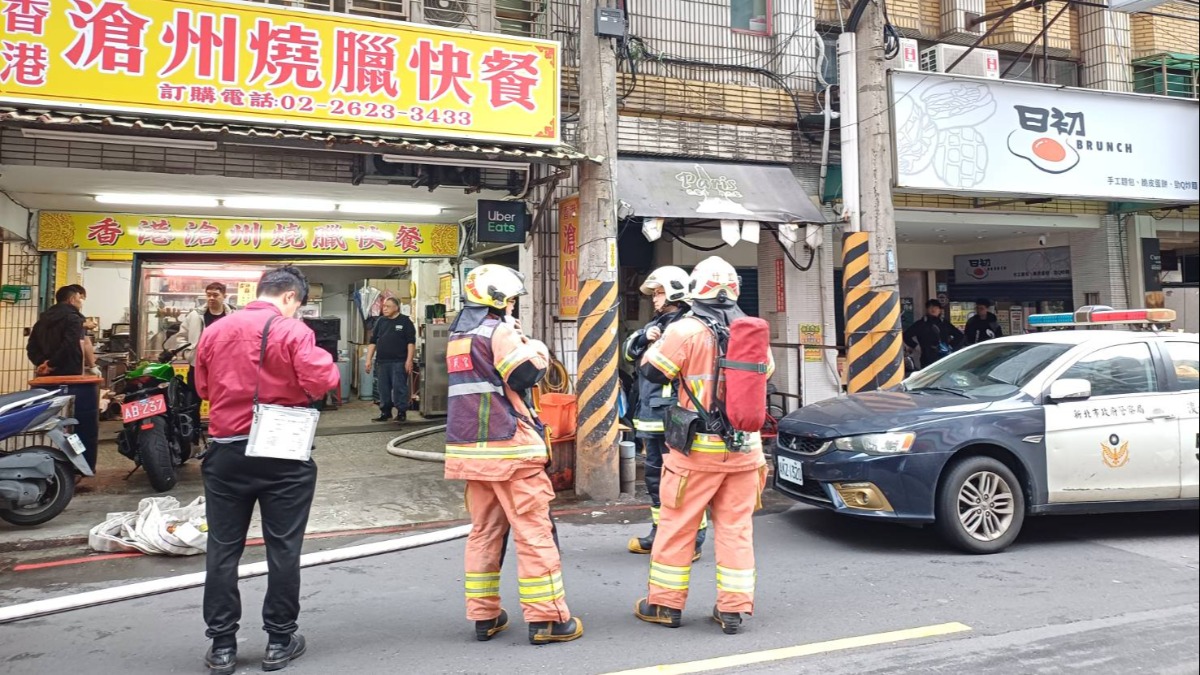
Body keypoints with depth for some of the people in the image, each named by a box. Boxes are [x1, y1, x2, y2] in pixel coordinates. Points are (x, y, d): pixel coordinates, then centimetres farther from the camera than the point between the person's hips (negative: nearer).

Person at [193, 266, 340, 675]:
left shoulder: (215, 331, 5)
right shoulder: (293, 330, -10)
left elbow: (202, 388, 15)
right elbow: (321, 382, -19)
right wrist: (329, 366, 2)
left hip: (226, 452, 4)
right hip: (283, 454, -4)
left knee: (223, 550, 11)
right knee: (283, 549, 7)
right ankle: (279, 641, 16)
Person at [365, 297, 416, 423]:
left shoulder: (405, 321, -1)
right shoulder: (380, 321, 12)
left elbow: (411, 342, -6)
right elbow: (373, 341, 13)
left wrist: (409, 360, -13)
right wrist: (369, 359, 6)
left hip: (399, 362, -5)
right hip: (382, 361, 5)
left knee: (399, 388, -5)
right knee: (383, 389, 8)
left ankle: (402, 412, 4)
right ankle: (385, 412, 17)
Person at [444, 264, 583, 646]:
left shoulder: (458, 334, 16)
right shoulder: (498, 331, -9)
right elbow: (528, 375, -14)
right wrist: (536, 347, 3)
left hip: (469, 447, 8)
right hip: (507, 446, -8)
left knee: (484, 530, 13)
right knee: (533, 530, -3)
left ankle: (484, 615, 17)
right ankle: (546, 618, 1)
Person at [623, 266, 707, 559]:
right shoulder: (655, 324, 18)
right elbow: (629, 351, 12)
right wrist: (644, 337, -5)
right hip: (650, 414, 10)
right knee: (654, 475, 17)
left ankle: (692, 539, 4)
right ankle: (660, 532, 29)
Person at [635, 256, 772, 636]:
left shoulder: (685, 330, -13)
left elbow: (651, 371, -3)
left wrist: (661, 339, 12)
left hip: (698, 449, -4)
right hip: (743, 448, 4)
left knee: (677, 526, 8)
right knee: (736, 528, 11)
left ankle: (665, 604, 19)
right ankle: (733, 609, 15)